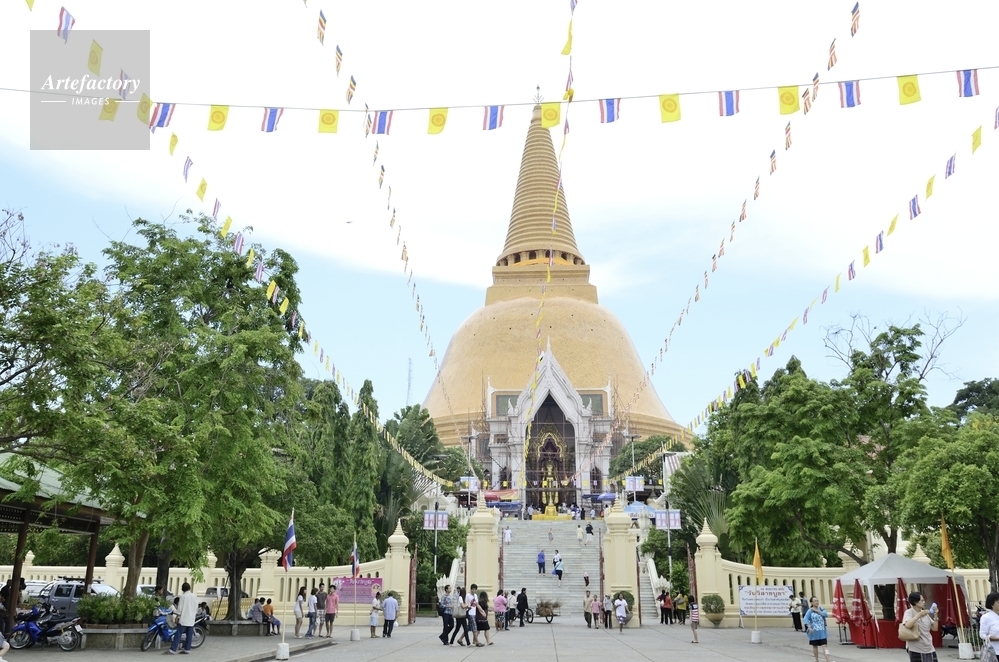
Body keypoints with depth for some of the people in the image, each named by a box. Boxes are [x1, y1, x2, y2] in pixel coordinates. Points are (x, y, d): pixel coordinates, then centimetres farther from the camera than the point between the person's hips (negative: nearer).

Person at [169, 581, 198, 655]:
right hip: (191, 619, 4)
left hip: (183, 619, -4)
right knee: (189, 635, 9)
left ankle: (173, 649, -10)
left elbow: (180, 608, -8)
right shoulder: (194, 597, 7)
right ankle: (187, 649, 10)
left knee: (178, 634, -5)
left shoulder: (183, 596, -7)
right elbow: (196, 608, 12)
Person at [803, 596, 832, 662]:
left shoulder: (821, 609, 3)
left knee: (825, 645, -7)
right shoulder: (810, 611, -9)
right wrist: (809, 627, -30)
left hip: (822, 631, 2)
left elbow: (826, 615, -15)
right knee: (815, 646, 13)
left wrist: (817, 611, -17)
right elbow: (805, 619, -18)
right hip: (814, 631, -2)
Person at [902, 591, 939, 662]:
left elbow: (935, 628, 10)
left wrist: (935, 616, -2)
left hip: (929, 649, 6)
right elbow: (908, 625, -29)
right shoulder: (909, 612, -10)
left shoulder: (925, 614, 8)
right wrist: (919, 615, -28)